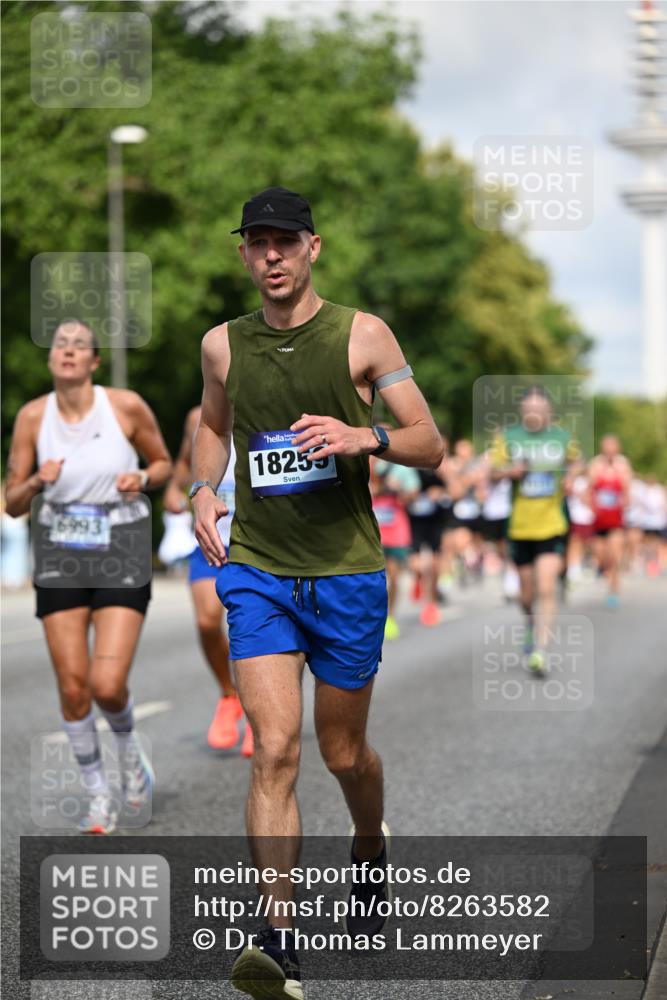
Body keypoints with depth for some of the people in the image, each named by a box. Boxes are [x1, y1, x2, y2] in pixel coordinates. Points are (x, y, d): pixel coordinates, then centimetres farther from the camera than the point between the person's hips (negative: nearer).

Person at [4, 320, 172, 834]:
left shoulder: (126, 406, -7)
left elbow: (163, 464, 9)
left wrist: (143, 477, -13)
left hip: (122, 558, -2)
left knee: (107, 685, -13)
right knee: (73, 687, 1)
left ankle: (129, 744, 22)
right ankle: (98, 796, 19)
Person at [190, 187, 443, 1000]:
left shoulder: (362, 335, -3)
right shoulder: (221, 345, 6)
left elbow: (430, 445, -1)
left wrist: (363, 437, -21)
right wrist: (203, 487, 6)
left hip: (346, 573, -1)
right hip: (255, 568, 1)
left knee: (343, 752, 12)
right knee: (275, 747, -15)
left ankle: (370, 848, 45)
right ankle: (278, 934, -17)